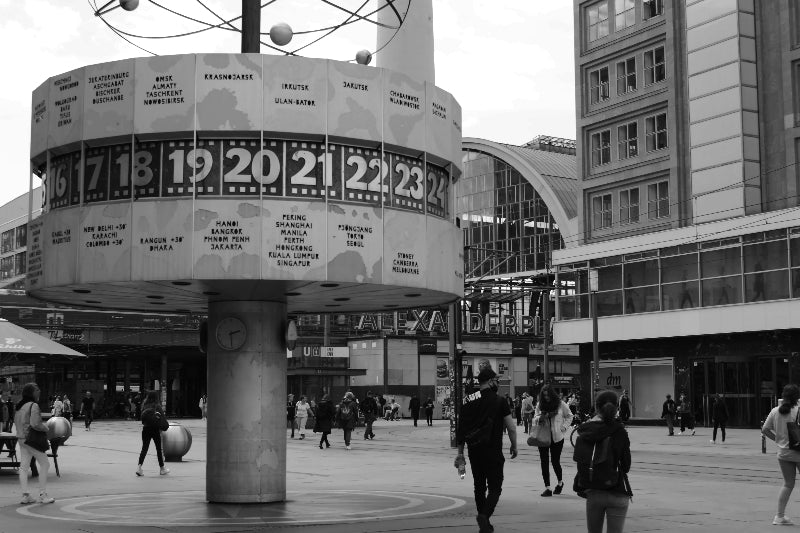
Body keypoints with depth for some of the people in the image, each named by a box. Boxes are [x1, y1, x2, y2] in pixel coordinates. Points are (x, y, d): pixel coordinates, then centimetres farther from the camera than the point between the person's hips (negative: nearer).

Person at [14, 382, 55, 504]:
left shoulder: (19, 406, 11)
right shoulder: (33, 405, -17)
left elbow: (15, 421, 18)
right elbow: (35, 424, -25)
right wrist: (46, 428, -9)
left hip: (21, 438, 9)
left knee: (24, 467, 8)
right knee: (44, 464, 1)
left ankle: (25, 495, 9)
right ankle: (42, 495, 0)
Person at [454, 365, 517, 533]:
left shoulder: (467, 401, 6)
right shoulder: (499, 401, -6)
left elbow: (460, 429, 8)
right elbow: (511, 428, -5)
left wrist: (460, 453, 14)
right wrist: (514, 446, 10)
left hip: (474, 450, 5)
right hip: (493, 452, -5)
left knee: (479, 487, 16)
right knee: (495, 487, 1)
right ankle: (484, 516, -21)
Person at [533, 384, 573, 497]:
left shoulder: (560, 404, -3)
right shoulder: (539, 405, 2)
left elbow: (569, 416, 10)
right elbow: (535, 419, 9)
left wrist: (564, 427, -2)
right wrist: (539, 418, -13)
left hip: (557, 437, -2)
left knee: (555, 461, 2)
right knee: (544, 462, -1)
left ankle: (560, 482, 30)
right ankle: (547, 488, 3)